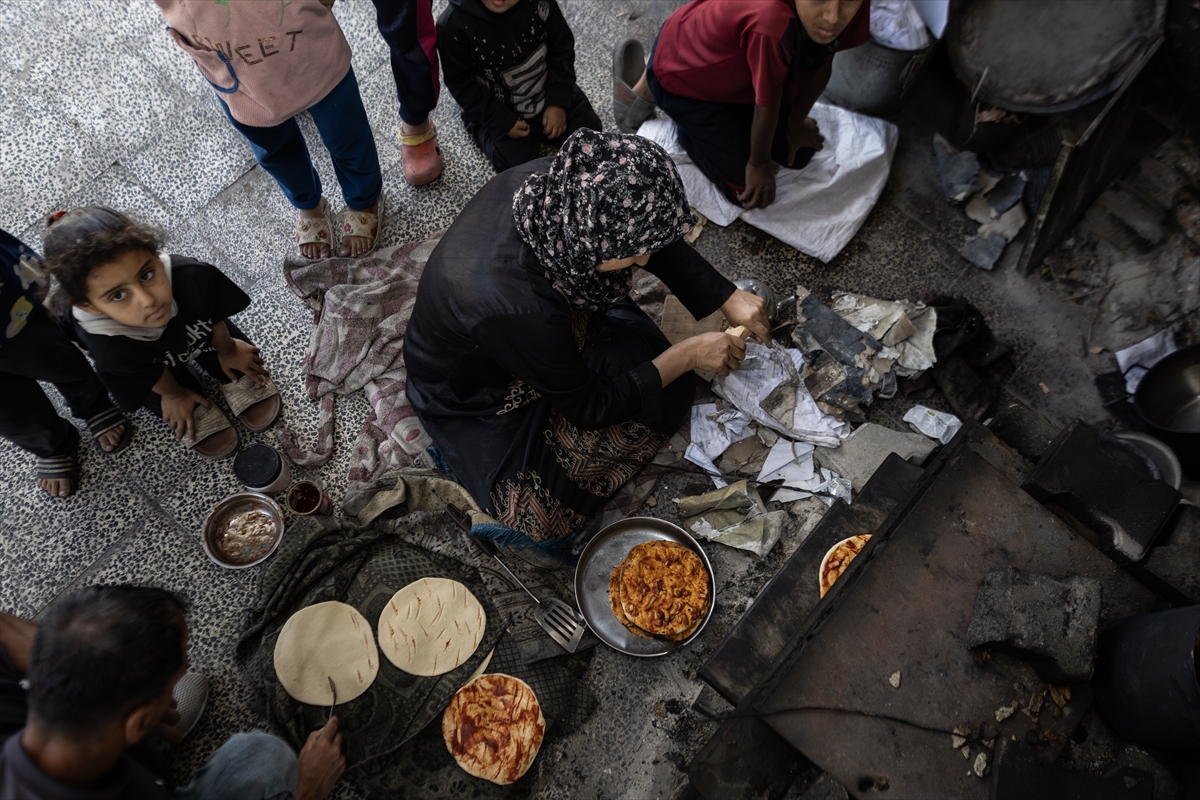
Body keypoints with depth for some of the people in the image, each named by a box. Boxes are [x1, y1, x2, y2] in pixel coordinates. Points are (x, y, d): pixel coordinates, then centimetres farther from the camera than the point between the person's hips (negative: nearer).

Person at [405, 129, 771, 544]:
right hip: (473, 397, -5)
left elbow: (655, 242, -5)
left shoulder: (560, 184, -26)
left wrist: (728, 298, -7)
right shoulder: (521, 310, -44)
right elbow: (588, 409, -25)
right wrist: (687, 355, -20)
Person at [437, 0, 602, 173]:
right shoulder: (454, 24, -28)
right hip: (498, 112, -3)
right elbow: (460, 84, -17)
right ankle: (481, 129, 16)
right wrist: (503, 122, -18)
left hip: (549, 93, 3)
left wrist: (558, 102, -10)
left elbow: (562, 48, -5)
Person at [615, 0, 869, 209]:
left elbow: (822, 63, -5)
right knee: (748, 189, 0)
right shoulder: (773, 22, -45)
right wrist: (759, 163, -12)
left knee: (799, 154, 12)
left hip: (735, 69, 7)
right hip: (684, 73, -7)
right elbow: (768, 103, -28)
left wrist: (796, 125, 6)